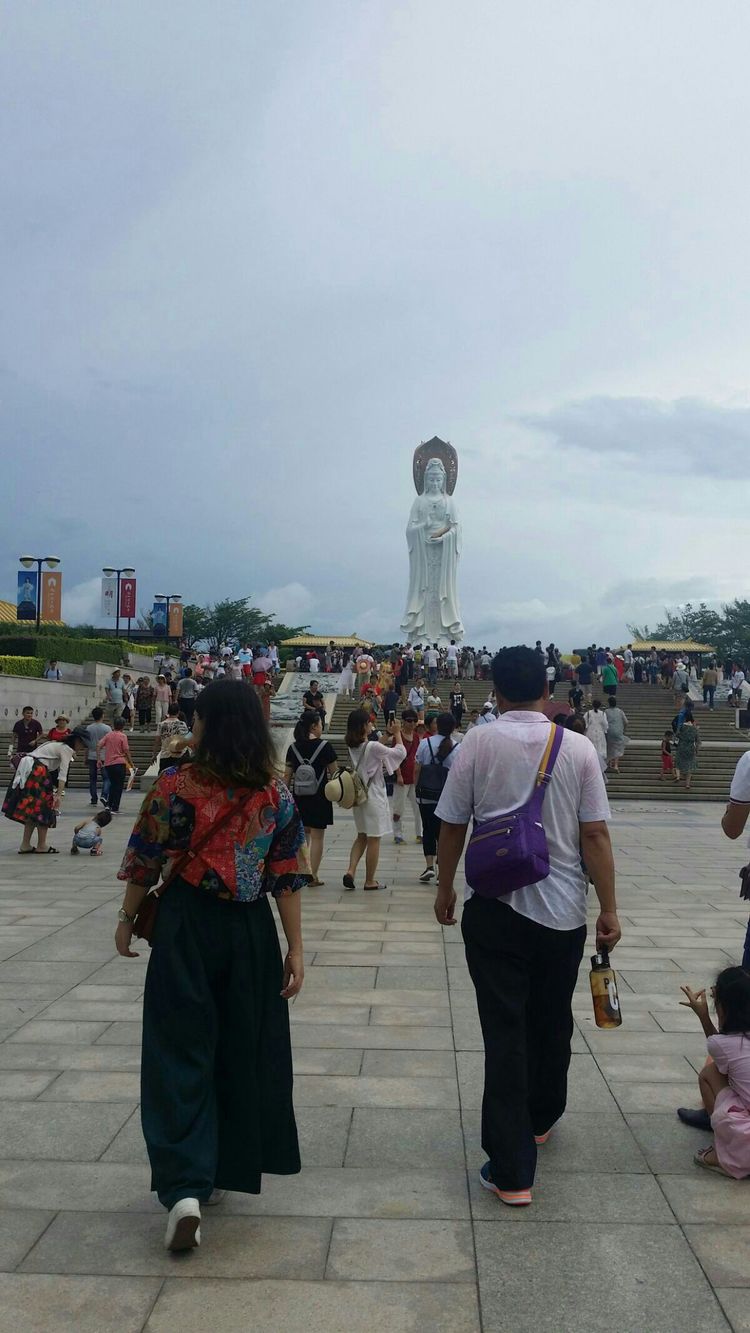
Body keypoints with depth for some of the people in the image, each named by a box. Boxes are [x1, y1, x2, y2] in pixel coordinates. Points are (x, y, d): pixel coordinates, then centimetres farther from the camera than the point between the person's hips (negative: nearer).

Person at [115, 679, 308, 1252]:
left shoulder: (176, 786, -12)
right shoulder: (276, 794, -5)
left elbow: (145, 863, -5)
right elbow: (288, 876, -4)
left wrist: (128, 918, 11)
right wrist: (296, 947, 3)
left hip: (186, 927, -2)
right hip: (250, 931, 3)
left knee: (181, 1052, 4)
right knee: (242, 1050, 16)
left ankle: (185, 1187, -6)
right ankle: (224, 1170, 29)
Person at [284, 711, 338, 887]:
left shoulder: (293, 748, 1)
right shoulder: (325, 747, -10)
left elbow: (287, 775, 3)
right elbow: (333, 773, -5)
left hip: (298, 797, 4)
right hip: (319, 797, -4)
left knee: (303, 833, 19)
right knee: (317, 836, 3)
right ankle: (313, 876, 4)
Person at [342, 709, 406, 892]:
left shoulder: (353, 746, 1)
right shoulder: (373, 747, -21)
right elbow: (401, 753, -10)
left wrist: (388, 734, 18)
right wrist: (397, 733, 2)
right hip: (373, 796, -7)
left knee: (361, 836, 20)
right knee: (373, 840, 4)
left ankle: (351, 870, 3)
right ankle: (370, 881, 11)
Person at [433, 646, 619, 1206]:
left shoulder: (478, 744, -7)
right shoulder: (579, 748, -5)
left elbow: (452, 825, -2)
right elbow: (596, 834, -6)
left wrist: (445, 889, 12)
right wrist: (609, 909, 2)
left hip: (495, 908, -1)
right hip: (562, 911, 2)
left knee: (505, 1031, 4)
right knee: (552, 1023, 21)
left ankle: (511, 1170, 5)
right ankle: (541, 1119, 43)